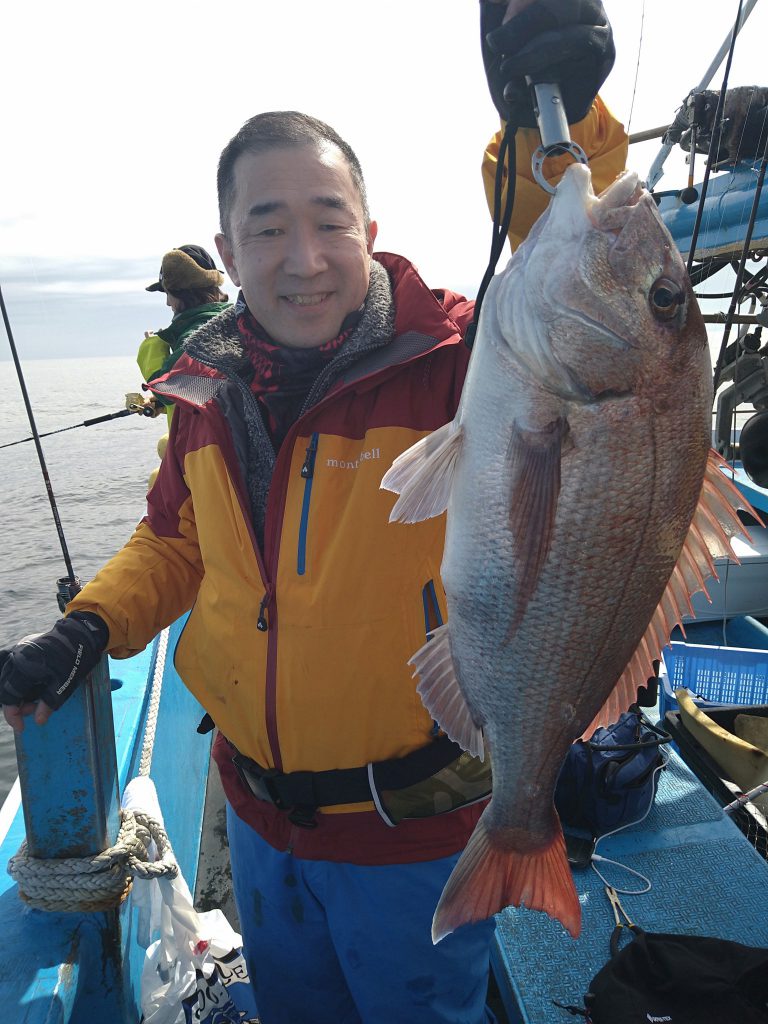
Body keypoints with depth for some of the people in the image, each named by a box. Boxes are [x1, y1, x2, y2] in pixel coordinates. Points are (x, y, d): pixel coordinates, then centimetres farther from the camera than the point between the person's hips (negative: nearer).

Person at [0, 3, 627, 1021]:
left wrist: (559, 124, -49)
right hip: (259, 813, 6)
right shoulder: (210, 393, -4)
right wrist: (87, 629, -4)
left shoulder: (455, 360, -20)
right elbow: (175, 539, 9)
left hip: (415, 827, -4)